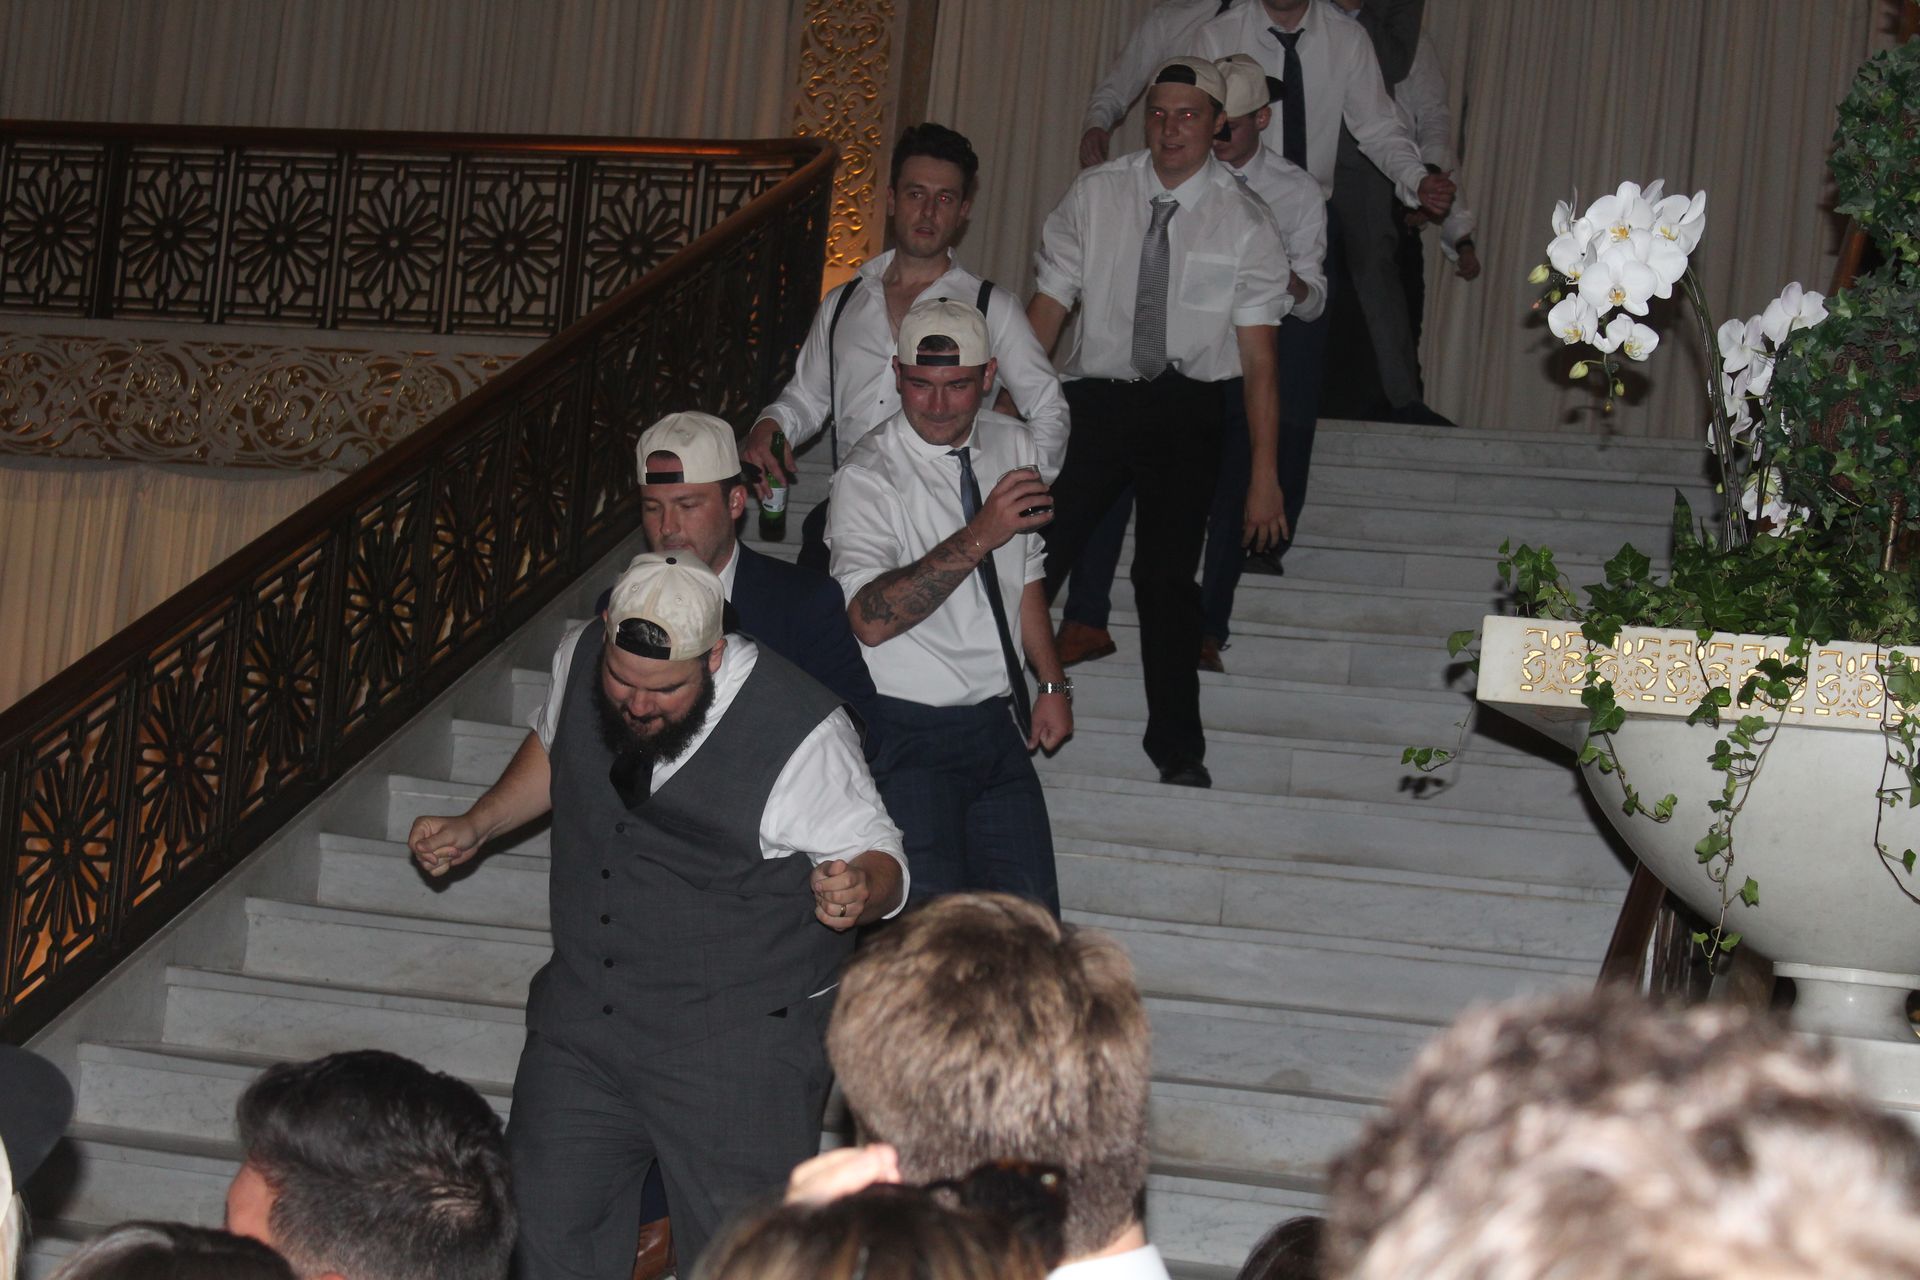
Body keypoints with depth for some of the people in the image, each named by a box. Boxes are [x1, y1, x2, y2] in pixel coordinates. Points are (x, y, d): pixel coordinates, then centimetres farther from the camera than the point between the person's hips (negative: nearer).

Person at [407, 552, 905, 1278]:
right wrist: (474, 828, 10)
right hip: (582, 1025, 6)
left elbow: (878, 858, -11)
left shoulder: (801, 733, -22)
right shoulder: (579, 658, -4)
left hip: (737, 1054, -6)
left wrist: (859, 891, -33)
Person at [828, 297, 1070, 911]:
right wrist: (979, 535, -34)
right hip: (907, 731, -6)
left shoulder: (1013, 447, 6)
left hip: (997, 721, 6)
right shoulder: (868, 477, -15)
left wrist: (1053, 684, 14)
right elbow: (870, 619, -29)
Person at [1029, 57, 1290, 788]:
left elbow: (1258, 358, -5)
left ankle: (1178, 749, 13)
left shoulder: (1244, 222, -3)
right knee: (1037, 557, -10)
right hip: (1098, 395, 1)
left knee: (1168, 576, -2)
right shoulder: (1095, 196, 0)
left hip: (1189, 408, 0)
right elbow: (1046, 308, 0)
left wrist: (1265, 474, -10)